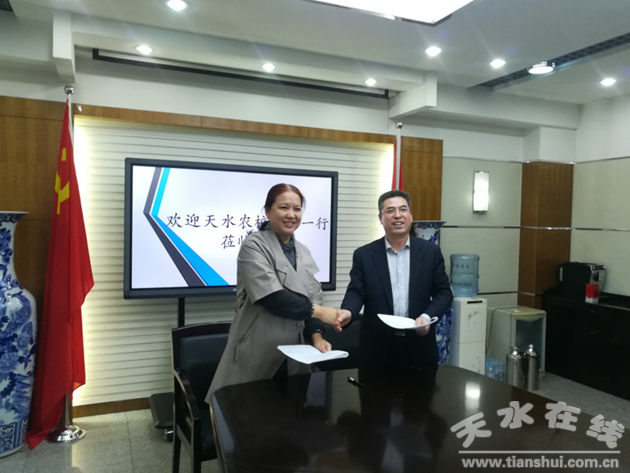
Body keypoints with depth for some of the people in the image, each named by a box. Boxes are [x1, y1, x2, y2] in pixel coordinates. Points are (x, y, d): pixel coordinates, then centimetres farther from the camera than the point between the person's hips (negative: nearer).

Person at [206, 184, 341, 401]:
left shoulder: (303, 252, 12)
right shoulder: (254, 245, -8)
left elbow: (313, 299, 8)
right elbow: (272, 297, -19)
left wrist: (316, 335, -8)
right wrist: (317, 311, -16)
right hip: (257, 356, -5)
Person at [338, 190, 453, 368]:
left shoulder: (430, 251, 3)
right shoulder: (364, 255, 1)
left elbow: (443, 293, 4)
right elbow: (356, 292, -3)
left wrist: (427, 316, -14)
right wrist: (348, 311, -25)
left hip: (420, 348, 1)